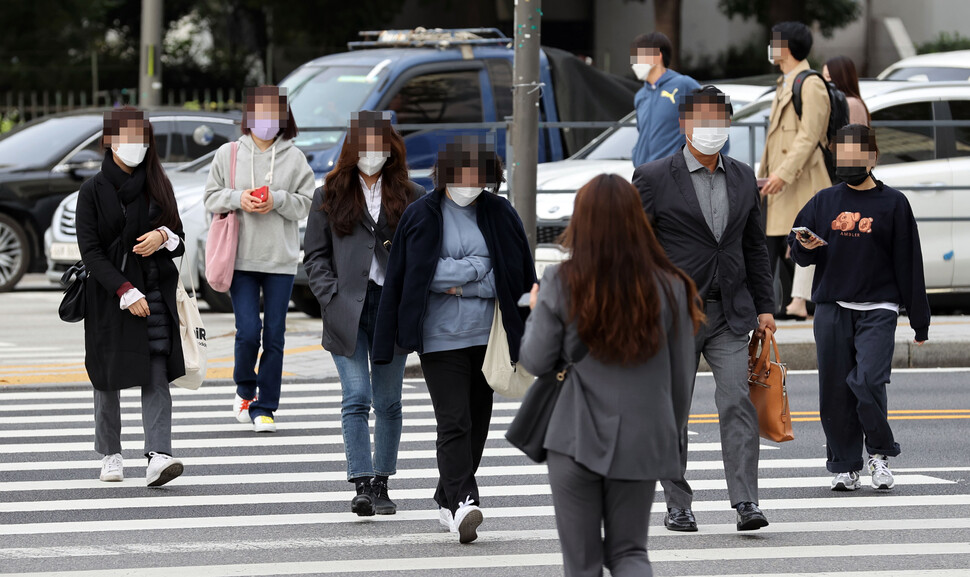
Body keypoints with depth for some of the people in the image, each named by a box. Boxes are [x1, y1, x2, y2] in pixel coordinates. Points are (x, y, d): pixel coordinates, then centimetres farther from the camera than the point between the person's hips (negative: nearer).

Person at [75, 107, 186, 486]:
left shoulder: (158, 187, 10)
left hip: (155, 295, 2)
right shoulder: (93, 192, 0)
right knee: (108, 379, 6)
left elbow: (180, 243, 14)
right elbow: (90, 252, -7)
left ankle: (158, 457, -21)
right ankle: (111, 455, 23)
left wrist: (164, 237, -11)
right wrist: (125, 292, -17)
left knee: (157, 376, -11)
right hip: (109, 297, -2)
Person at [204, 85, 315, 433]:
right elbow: (211, 198, 6)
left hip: (281, 260, 1)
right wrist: (238, 199, -11)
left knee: (274, 336, 2)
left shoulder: (294, 158, 3)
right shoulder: (228, 154, 3)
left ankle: (264, 408, 10)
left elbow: (305, 204, 3)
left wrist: (277, 200, -14)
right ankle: (245, 389, 19)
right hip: (241, 258, 0)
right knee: (248, 332, -8)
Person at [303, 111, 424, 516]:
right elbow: (315, 255, 7)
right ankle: (363, 484, -12)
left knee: (388, 402, 5)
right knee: (356, 398, -9)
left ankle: (381, 485, 14)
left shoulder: (410, 197, 8)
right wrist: (332, 297, -6)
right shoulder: (330, 196, 7)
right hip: (347, 311, -1)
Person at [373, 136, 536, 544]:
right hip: (440, 338, -4)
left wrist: (460, 282, -5)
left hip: (486, 337, 4)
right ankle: (463, 502, -22)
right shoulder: (422, 216, -2)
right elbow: (413, 275, -6)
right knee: (454, 422, -14)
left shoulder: (500, 215, 6)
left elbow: (518, 277, 5)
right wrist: (478, 269, -7)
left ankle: (448, 498, 23)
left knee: (478, 423, 9)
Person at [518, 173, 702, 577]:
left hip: (576, 439, -2)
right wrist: (673, 434, 18)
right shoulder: (669, 288, -5)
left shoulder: (561, 285, -10)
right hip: (642, 442, 2)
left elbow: (535, 362, -3)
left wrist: (536, 312, 16)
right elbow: (682, 376, 2)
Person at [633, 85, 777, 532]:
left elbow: (754, 247, 18)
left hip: (730, 313, 3)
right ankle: (677, 505, 16)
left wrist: (764, 307, 12)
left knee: (737, 402, -11)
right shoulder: (654, 178, -4)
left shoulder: (743, 178, 11)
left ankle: (746, 503, -15)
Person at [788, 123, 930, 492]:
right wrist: (806, 247, -11)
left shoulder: (893, 203, 6)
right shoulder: (824, 202, 13)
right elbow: (796, 252, 15)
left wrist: (919, 321, 6)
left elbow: (909, 263, 6)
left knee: (868, 381, -19)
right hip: (831, 310, 3)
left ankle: (879, 452, 2)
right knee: (835, 391, 1)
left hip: (877, 309, -3)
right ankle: (845, 467, 11)